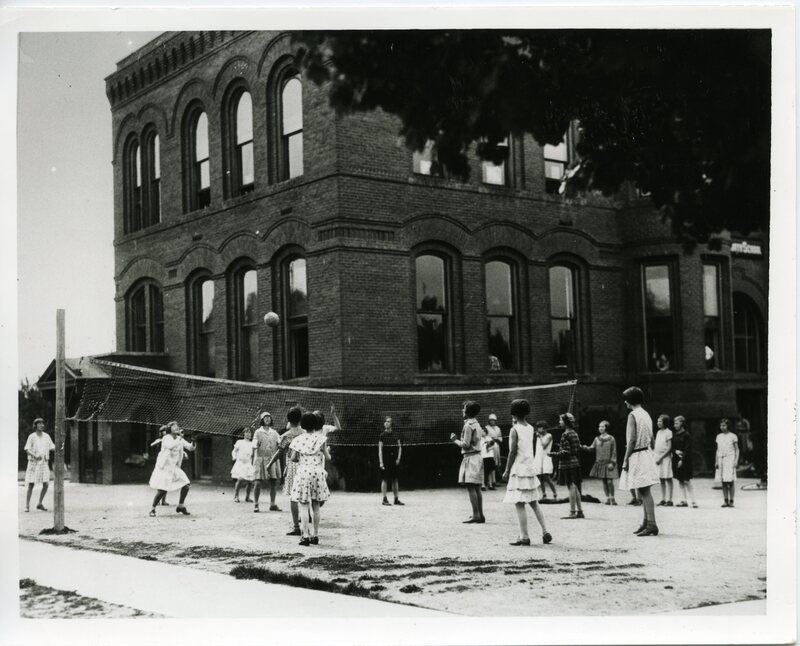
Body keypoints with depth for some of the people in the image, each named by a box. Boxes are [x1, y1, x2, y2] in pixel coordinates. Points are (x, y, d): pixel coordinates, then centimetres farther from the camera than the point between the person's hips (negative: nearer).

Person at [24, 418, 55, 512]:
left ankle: (40, 504, 11)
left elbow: (52, 448, 8)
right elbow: (27, 450, -13)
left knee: (46, 485, -4)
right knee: (31, 485, -4)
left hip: (44, 464, 3)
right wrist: (35, 456, -31)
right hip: (33, 463, -3)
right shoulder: (31, 437, -6)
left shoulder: (46, 436, 5)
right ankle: (27, 506, 5)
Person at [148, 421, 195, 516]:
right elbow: (171, 446, -35)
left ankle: (181, 506, 14)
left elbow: (190, 448, 0)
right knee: (162, 491, -14)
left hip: (174, 467, 6)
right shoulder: (166, 438, -15)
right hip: (163, 468, -6)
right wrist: (179, 438, -28)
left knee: (186, 485, -4)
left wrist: (193, 443, -22)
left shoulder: (180, 439, 4)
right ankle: (153, 509, 7)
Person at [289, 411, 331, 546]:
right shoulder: (321, 439, 0)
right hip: (318, 473, 2)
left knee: (303, 506, -2)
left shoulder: (298, 440, -2)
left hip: (302, 473, -2)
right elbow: (328, 457, 1)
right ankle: (315, 535, 14)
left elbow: (293, 458, -4)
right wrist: (327, 451, 22)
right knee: (316, 507, 12)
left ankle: (305, 536, -9)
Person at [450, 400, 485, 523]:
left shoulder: (468, 425, -13)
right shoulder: (476, 424, 17)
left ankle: (476, 515, -12)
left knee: (470, 487, -9)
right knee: (476, 488, 10)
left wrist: (455, 440, -2)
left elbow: (466, 444, -16)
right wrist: (457, 439, 18)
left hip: (470, 457, -9)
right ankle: (480, 515, 11)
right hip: (477, 456, 9)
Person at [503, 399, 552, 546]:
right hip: (531, 468, 7)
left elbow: (512, 452, -14)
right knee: (534, 503, 15)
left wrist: (507, 471, -8)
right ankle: (545, 532, 12)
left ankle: (524, 536, -7)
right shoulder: (530, 428, 9)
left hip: (519, 469, -7)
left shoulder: (514, 430, -11)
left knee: (519, 504, -5)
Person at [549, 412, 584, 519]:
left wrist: (554, 454, -9)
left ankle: (572, 512, -5)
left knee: (571, 487, -7)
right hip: (575, 463, 9)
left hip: (568, 464, -9)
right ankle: (579, 511, 16)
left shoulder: (566, 435, -15)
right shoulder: (574, 433, 13)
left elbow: (566, 452, -19)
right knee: (575, 487, 13)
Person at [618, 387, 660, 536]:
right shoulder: (646, 414, 15)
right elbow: (652, 439, 17)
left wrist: (626, 459, -14)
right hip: (647, 454, 9)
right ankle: (647, 523, 18)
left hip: (637, 455, -9)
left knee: (644, 491, -10)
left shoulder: (633, 415, -12)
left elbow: (632, 439, -17)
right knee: (644, 492, 13)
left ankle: (652, 525, -13)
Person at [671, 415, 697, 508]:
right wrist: (675, 451, -11)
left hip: (685, 461, -6)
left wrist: (682, 460, -18)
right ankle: (684, 501, 11)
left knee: (687, 482, -8)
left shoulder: (686, 435, -7)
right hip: (676, 460, 6)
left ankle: (693, 501, -6)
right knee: (680, 482, 7)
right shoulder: (674, 435, 11)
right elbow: (671, 447, 11)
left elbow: (687, 449, -12)